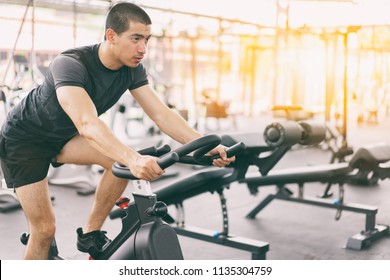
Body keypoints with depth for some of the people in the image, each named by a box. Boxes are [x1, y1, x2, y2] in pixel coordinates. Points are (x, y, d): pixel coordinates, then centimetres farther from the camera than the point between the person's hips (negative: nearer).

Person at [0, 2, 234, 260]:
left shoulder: (132, 69, -15)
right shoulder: (70, 64, -35)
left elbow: (162, 114, -21)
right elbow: (87, 124, -50)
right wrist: (134, 159, -64)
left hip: (63, 135, 6)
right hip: (24, 138, -5)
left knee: (123, 161, -21)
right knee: (44, 229, -10)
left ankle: (90, 234, -3)